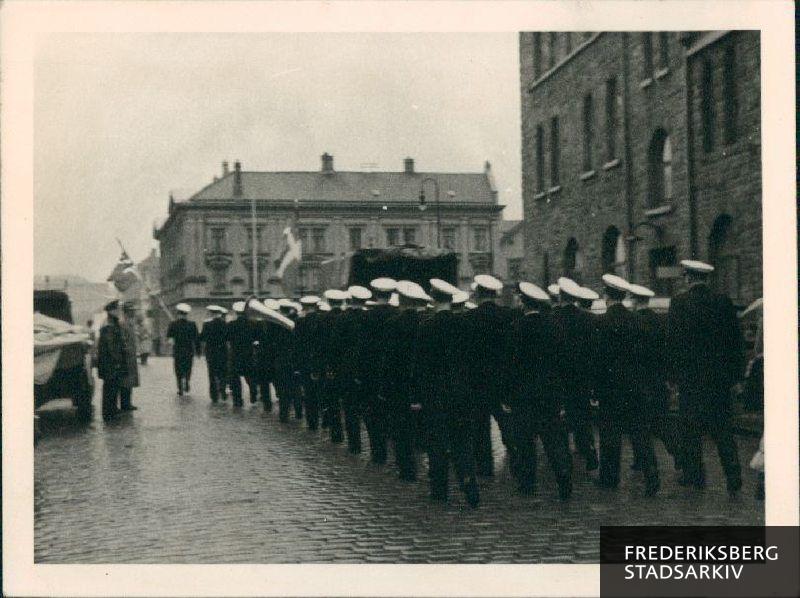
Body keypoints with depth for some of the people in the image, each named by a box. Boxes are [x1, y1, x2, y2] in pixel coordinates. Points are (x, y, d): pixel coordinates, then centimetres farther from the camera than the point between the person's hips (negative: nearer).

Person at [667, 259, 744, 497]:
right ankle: (733, 479, 3)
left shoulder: (679, 302, -7)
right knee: (722, 428, 8)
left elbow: (673, 340, -8)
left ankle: (694, 475, 11)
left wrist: (673, 371, -1)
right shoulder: (723, 301, 3)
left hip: (690, 374, -3)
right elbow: (736, 339, 5)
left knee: (691, 428, 7)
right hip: (720, 375, 3)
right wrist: (736, 371, 11)